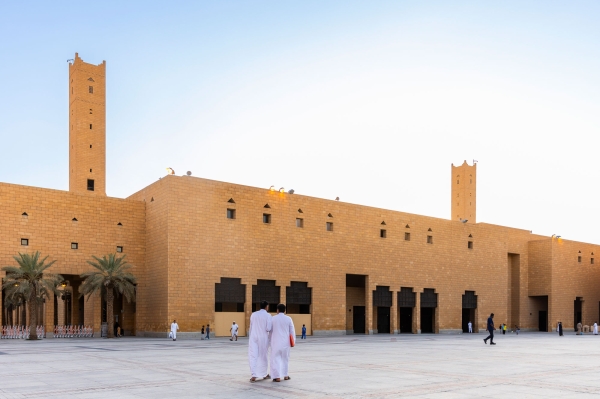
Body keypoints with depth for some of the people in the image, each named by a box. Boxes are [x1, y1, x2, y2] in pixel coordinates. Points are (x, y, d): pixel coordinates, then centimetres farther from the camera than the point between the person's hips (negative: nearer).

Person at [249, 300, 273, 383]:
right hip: (263, 338, -1)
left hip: (253, 338, 2)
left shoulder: (253, 314, 5)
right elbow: (268, 328, -14)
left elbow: (251, 327, 11)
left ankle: (254, 376, -18)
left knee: (253, 357, -3)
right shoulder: (268, 316, -7)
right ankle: (264, 374, 30)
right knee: (263, 356, 15)